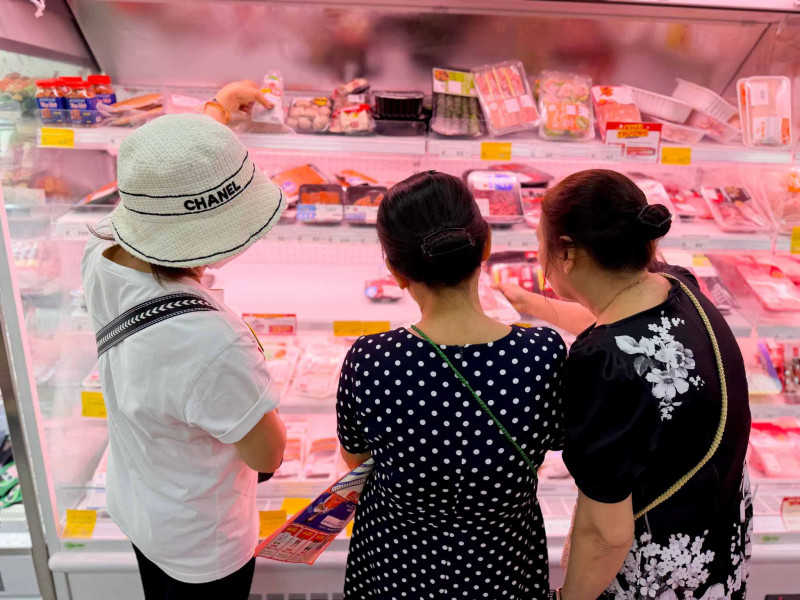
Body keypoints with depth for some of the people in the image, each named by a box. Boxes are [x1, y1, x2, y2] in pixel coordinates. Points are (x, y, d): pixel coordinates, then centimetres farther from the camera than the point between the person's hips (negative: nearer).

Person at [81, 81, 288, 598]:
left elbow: (167, 173, -4)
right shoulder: (213, 344, -43)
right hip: (202, 547, -5)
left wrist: (224, 102, 12)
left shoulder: (101, 258, -22)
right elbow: (269, 456, -26)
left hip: (135, 506, 6)